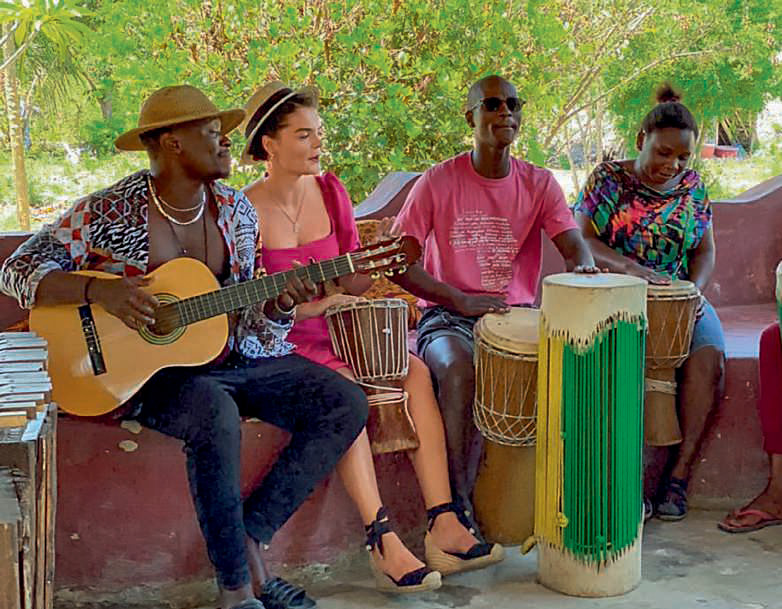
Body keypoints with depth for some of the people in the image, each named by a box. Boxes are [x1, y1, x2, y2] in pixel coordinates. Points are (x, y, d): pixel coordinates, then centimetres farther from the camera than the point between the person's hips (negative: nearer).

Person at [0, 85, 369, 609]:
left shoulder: (236, 211, 6)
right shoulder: (108, 213, -10)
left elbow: (244, 313, 13)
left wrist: (276, 306, -11)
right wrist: (101, 290, -24)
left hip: (231, 357, 6)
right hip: (144, 369, -6)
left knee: (346, 403, -11)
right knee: (215, 414, -38)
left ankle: (250, 539, -11)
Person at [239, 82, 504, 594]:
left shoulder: (330, 191, 6)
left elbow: (351, 283, 10)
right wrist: (305, 304, -25)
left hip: (335, 330, 6)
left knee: (415, 371, -18)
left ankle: (444, 524, -23)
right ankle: (384, 541, -34)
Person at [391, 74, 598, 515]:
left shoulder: (539, 184, 7)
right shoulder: (439, 182, -2)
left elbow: (575, 246, -4)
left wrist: (584, 268, -31)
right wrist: (460, 300, -20)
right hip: (449, 316, -3)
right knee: (460, 372, -35)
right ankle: (458, 501, -25)